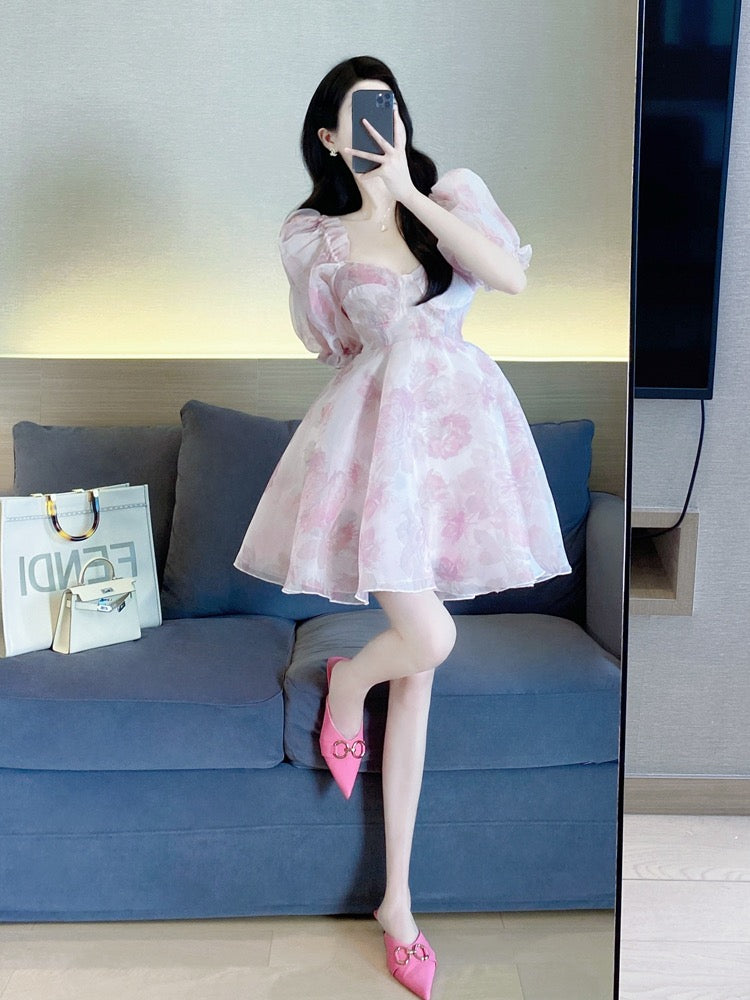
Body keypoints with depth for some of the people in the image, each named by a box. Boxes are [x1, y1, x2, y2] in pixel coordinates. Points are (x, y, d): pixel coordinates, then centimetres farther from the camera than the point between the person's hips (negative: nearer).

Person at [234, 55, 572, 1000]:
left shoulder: (451, 193, 6)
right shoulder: (313, 239, 5)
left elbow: (512, 275, -11)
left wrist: (412, 194, -12)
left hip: (461, 425, 2)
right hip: (378, 427, -2)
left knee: (416, 673, 6)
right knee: (428, 639, -20)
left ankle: (397, 898, 18)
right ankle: (344, 683, 21)